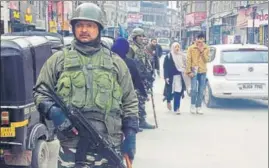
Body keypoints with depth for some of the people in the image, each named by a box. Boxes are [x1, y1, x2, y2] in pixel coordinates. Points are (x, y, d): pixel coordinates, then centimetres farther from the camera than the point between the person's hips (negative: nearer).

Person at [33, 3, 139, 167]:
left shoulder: (116, 62, 11)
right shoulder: (58, 60, 8)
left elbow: (130, 102, 12)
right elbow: (40, 92, 10)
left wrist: (130, 136, 5)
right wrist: (52, 111, -11)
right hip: (71, 147, -1)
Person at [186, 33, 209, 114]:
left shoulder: (206, 48, 6)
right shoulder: (191, 48, -2)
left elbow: (206, 60, -2)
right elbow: (188, 60, -4)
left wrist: (202, 51, -13)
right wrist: (189, 71, -10)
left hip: (203, 72, 3)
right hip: (194, 71, -3)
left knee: (201, 90, 5)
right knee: (194, 89, -13)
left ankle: (199, 107, 13)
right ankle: (193, 105, 5)